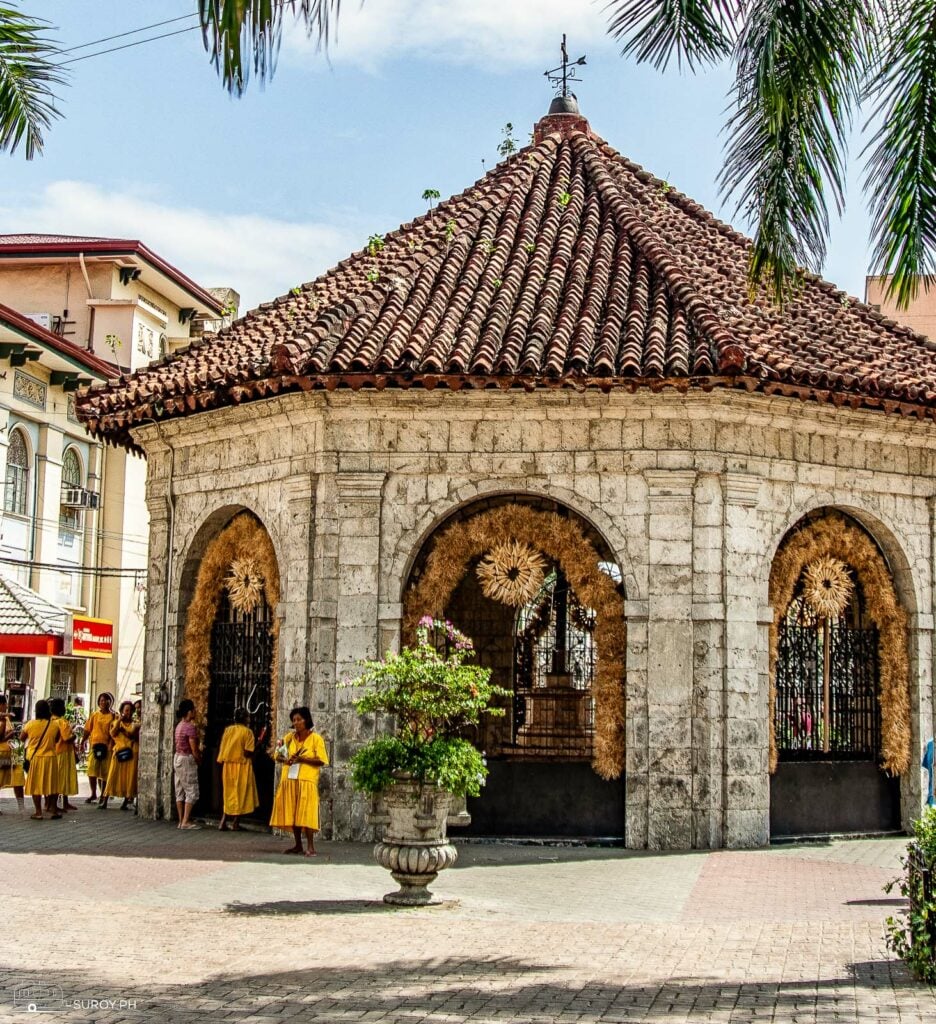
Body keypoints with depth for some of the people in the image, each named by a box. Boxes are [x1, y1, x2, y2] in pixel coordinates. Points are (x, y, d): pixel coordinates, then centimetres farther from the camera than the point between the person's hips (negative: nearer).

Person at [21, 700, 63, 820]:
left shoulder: (30, 724, -9)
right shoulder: (55, 725, -5)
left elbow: (22, 738, 7)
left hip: (34, 758, -1)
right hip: (50, 758, 2)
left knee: (36, 785, 5)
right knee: (51, 784, 11)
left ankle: (38, 812, 5)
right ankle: (54, 811, 14)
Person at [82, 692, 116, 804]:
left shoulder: (113, 716, 4)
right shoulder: (94, 715, 9)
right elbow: (87, 730, 9)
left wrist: (111, 745, -11)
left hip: (107, 746, -1)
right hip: (94, 745, 1)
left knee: (105, 772, 4)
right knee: (92, 770, -5)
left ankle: (103, 795, 14)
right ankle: (93, 794, 7)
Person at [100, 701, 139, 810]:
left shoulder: (134, 724, 10)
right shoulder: (116, 723, 12)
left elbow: (135, 736, -2)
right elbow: (112, 733, -5)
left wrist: (124, 731, -13)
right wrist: (119, 720, -9)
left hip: (131, 753, 0)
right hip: (118, 752, 0)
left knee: (129, 777, -1)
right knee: (113, 776, -4)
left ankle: (126, 802, 5)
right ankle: (104, 801, -3)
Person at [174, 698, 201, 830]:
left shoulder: (180, 725, 10)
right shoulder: (190, 727, -18)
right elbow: (194, 749, -18)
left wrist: (198, 753, 9)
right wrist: (199, 761, -1)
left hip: (178, 758, 9)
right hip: (187, 760, -9)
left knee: (180, 792, 10)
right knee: (192, 792, -3)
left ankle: (181, 821, 13)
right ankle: (186, 821, -4)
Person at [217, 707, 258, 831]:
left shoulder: (228, 730, 4)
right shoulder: (247, 731, -9)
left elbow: (222, 748, 4)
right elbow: (248, 752, -16)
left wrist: (222, 761, 13)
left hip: (228, 765, 5)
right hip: (241, 765, -5)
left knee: (229, 793, 14)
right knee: (240, 794, 6)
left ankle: (223, 822, 7)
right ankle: (235, 823, 7)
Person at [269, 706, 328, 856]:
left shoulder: (316, 738, -1)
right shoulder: (289, 737, 12)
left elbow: (321, 761, -7)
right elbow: (278, 755, 15)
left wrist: (302, 759, -16)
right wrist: (285, 760, -8)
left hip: (306, 781, -5)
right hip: (289, 780, 5)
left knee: (306, 813, -10)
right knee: (292, 813, 6)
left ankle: (311, 847, -9)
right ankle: (298, 845, 15)